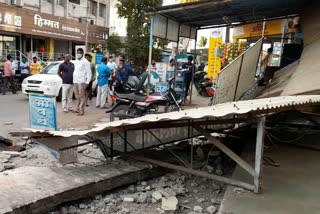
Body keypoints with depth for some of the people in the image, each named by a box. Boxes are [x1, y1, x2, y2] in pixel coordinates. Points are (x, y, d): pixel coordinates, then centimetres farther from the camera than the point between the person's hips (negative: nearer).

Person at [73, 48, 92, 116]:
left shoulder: (85, 61, -6)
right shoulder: (76, 61, 18)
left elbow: (89, 72, -10)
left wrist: (87, 82, -16)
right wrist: (74, 80, 16)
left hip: (81, 82, -8)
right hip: (75, 82, 8)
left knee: (82, 97, -7)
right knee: (77, 97, 14)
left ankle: (81, 110, -4)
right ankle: (77, 108, 23)